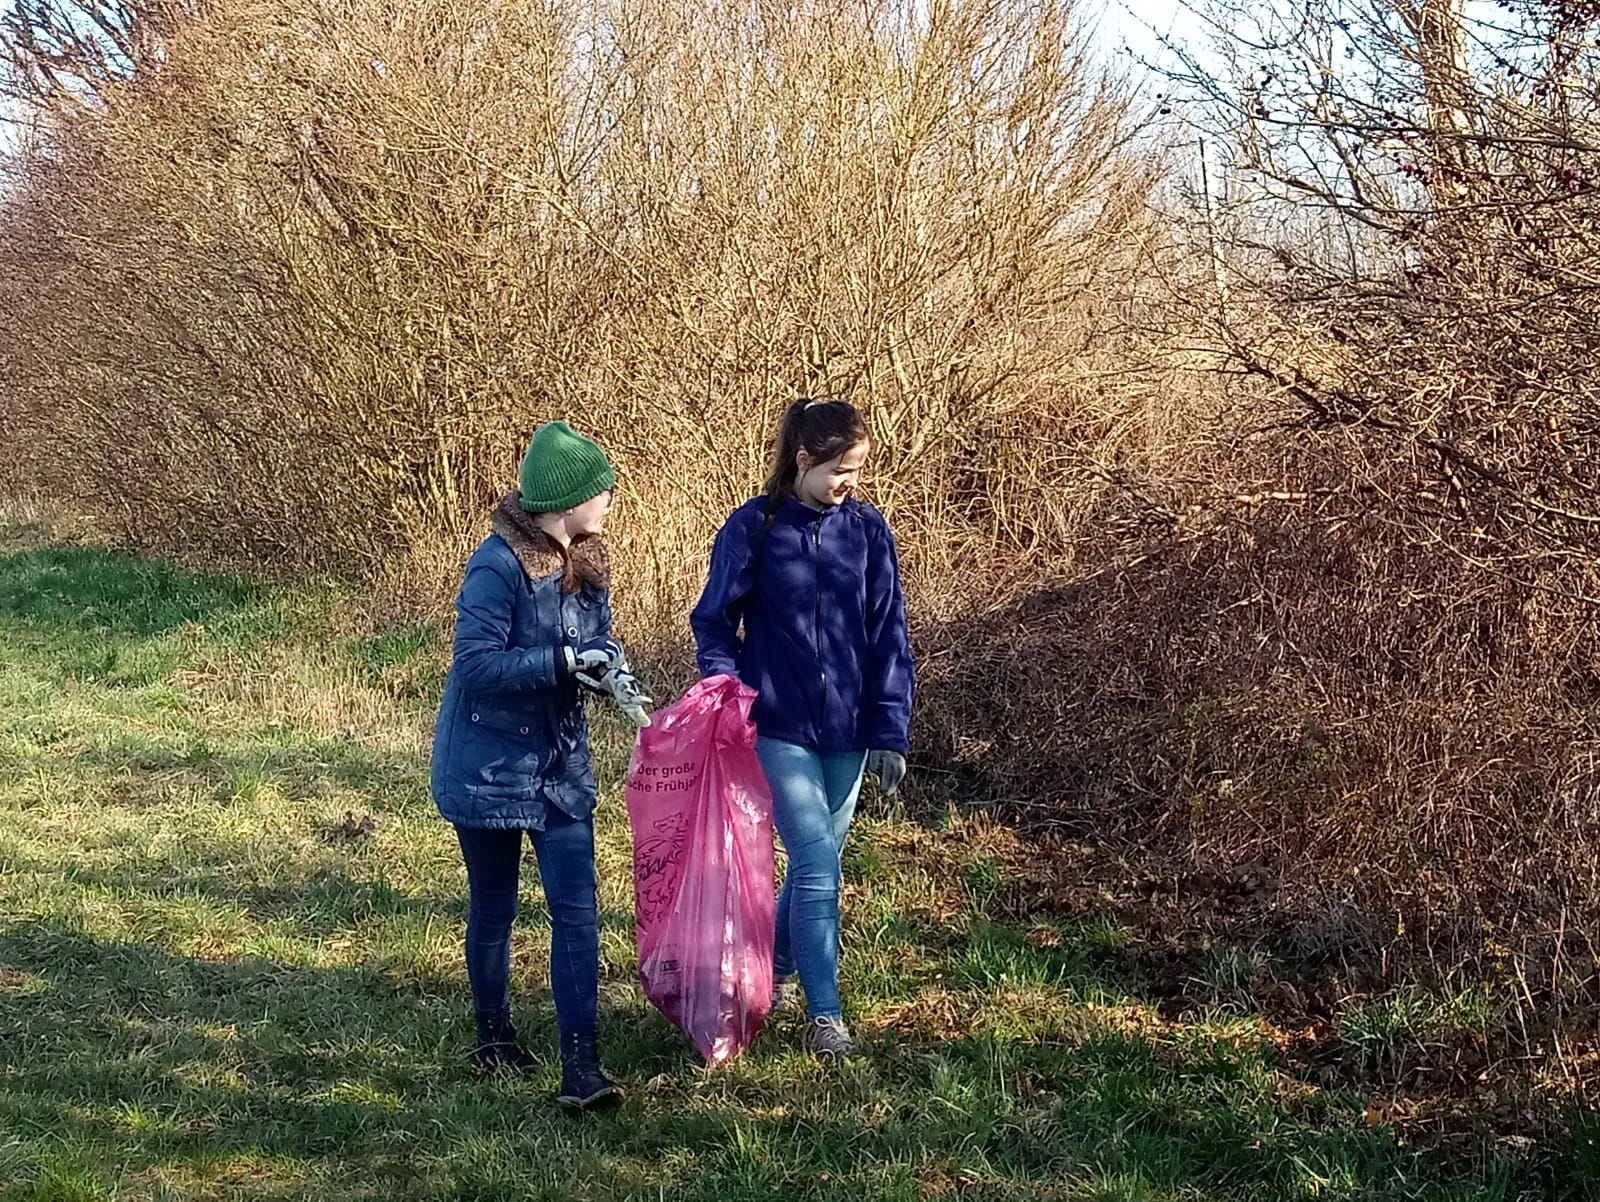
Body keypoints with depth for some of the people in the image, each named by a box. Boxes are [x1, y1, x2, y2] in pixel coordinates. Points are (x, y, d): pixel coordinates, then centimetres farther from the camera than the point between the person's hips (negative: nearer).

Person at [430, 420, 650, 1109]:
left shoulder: (585, 561, 2)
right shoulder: (498, 566, -21)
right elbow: (475, 664, -24)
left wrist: (611, 669, -11)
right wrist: (566, 660, -27)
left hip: (561, 767, 6)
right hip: (489, 764, -6)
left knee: (577, 911, -5)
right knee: (493, 908, 13)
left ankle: (580, 1067, -5)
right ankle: (493, 1039, 34)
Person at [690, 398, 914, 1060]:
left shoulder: (867, 529, 0)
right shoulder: (753, 528, -8)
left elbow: (888, 638, 2)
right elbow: (714, 624, -2)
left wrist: (890, 733, -2)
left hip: (847, 730, 4)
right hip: (779, 726, -4)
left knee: (816, 862, 16)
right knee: (818, 869, -11)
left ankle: (774, 973, 38)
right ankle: (824, 1015, -3)